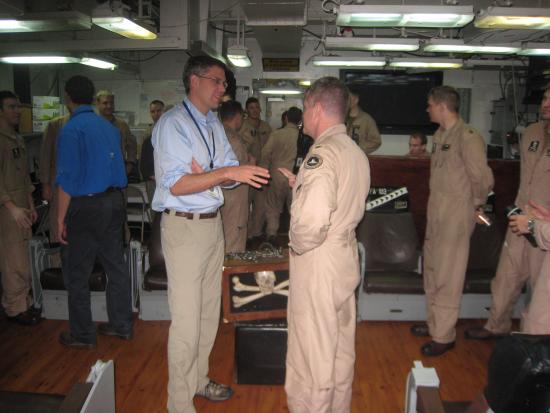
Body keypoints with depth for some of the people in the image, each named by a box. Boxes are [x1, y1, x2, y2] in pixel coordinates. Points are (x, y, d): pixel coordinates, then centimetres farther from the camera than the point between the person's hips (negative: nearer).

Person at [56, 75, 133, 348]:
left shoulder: (71, 129, -12)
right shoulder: (109, 127, 9)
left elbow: (67, 180, -15)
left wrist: (61, 218, -9)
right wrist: (114, 201, 19)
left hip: (85, 208, -7)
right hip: (114, 203, 7)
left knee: (77, 274, 6)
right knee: (116, 266, 13)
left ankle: (82, 335, 15)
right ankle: (121, 325, 24)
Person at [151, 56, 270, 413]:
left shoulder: (214, 124, 11)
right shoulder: (173, 123, -12)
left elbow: (231, 171, 5)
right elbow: (177, 185, -20)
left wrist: (203, 172, -16)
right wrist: (227, 173, -28)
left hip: (213, 223, 8)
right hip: (184, 226, -8)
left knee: (209, 310, 18)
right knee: (187, 319, -2)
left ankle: (198, 379, 36)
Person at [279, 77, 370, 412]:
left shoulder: (322, 153, -20)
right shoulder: (356, 152, 8)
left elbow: (312, 222, -30)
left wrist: (297, 246, -11)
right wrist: (299, 184, 15)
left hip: (317, 264, -9)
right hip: (347, 260, 9)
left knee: (311, 355, 7)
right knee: (341, 349, 22)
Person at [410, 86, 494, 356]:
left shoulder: (467, 137, -18)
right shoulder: (440, 135, 10)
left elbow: (483, 178, -16)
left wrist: (477, 205, -2)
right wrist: (436, 205, 9)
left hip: (456, 215, -9)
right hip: (436, 212, 9)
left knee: (447, 276, 0)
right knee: (432, 270, 19)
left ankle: (444, 336, 14)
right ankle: (434, 323, 35)